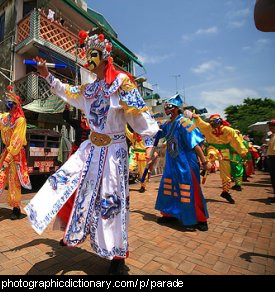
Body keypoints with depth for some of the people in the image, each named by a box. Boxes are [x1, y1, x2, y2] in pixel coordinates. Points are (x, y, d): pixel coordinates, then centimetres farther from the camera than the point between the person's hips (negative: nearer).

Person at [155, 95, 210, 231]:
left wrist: (204, 162, -19)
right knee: (168, 188, 15)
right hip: (172, 163, 8)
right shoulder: (168, 124, 7)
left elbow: (195, 144, -19)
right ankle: (169, 214, 34)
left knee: (190, 192, 1)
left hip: (185, 163, -8)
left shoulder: (183, 122, -16)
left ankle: (200, 220, 21)